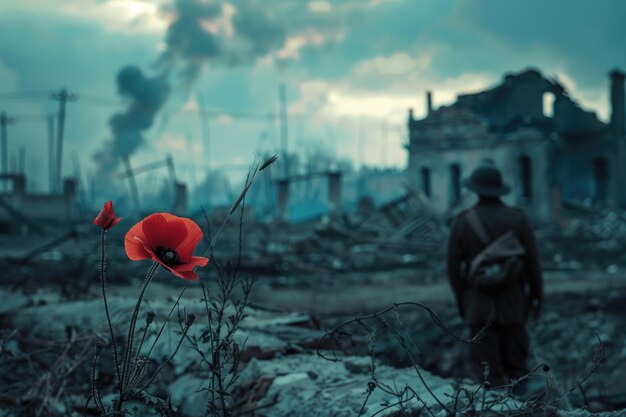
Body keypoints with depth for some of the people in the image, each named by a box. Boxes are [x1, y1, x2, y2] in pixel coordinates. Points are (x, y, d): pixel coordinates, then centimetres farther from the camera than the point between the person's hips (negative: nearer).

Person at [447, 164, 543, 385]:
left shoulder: (462, 222, -8)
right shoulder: (518, 218, -6)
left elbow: (454, 266, -3)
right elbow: (532, 262, -2)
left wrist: (460, 300, 11)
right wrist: (536, 295, 9)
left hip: (478, 304, -1)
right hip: (513, 302, 1)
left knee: (487, 365, 4)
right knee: (515, 363, 12)